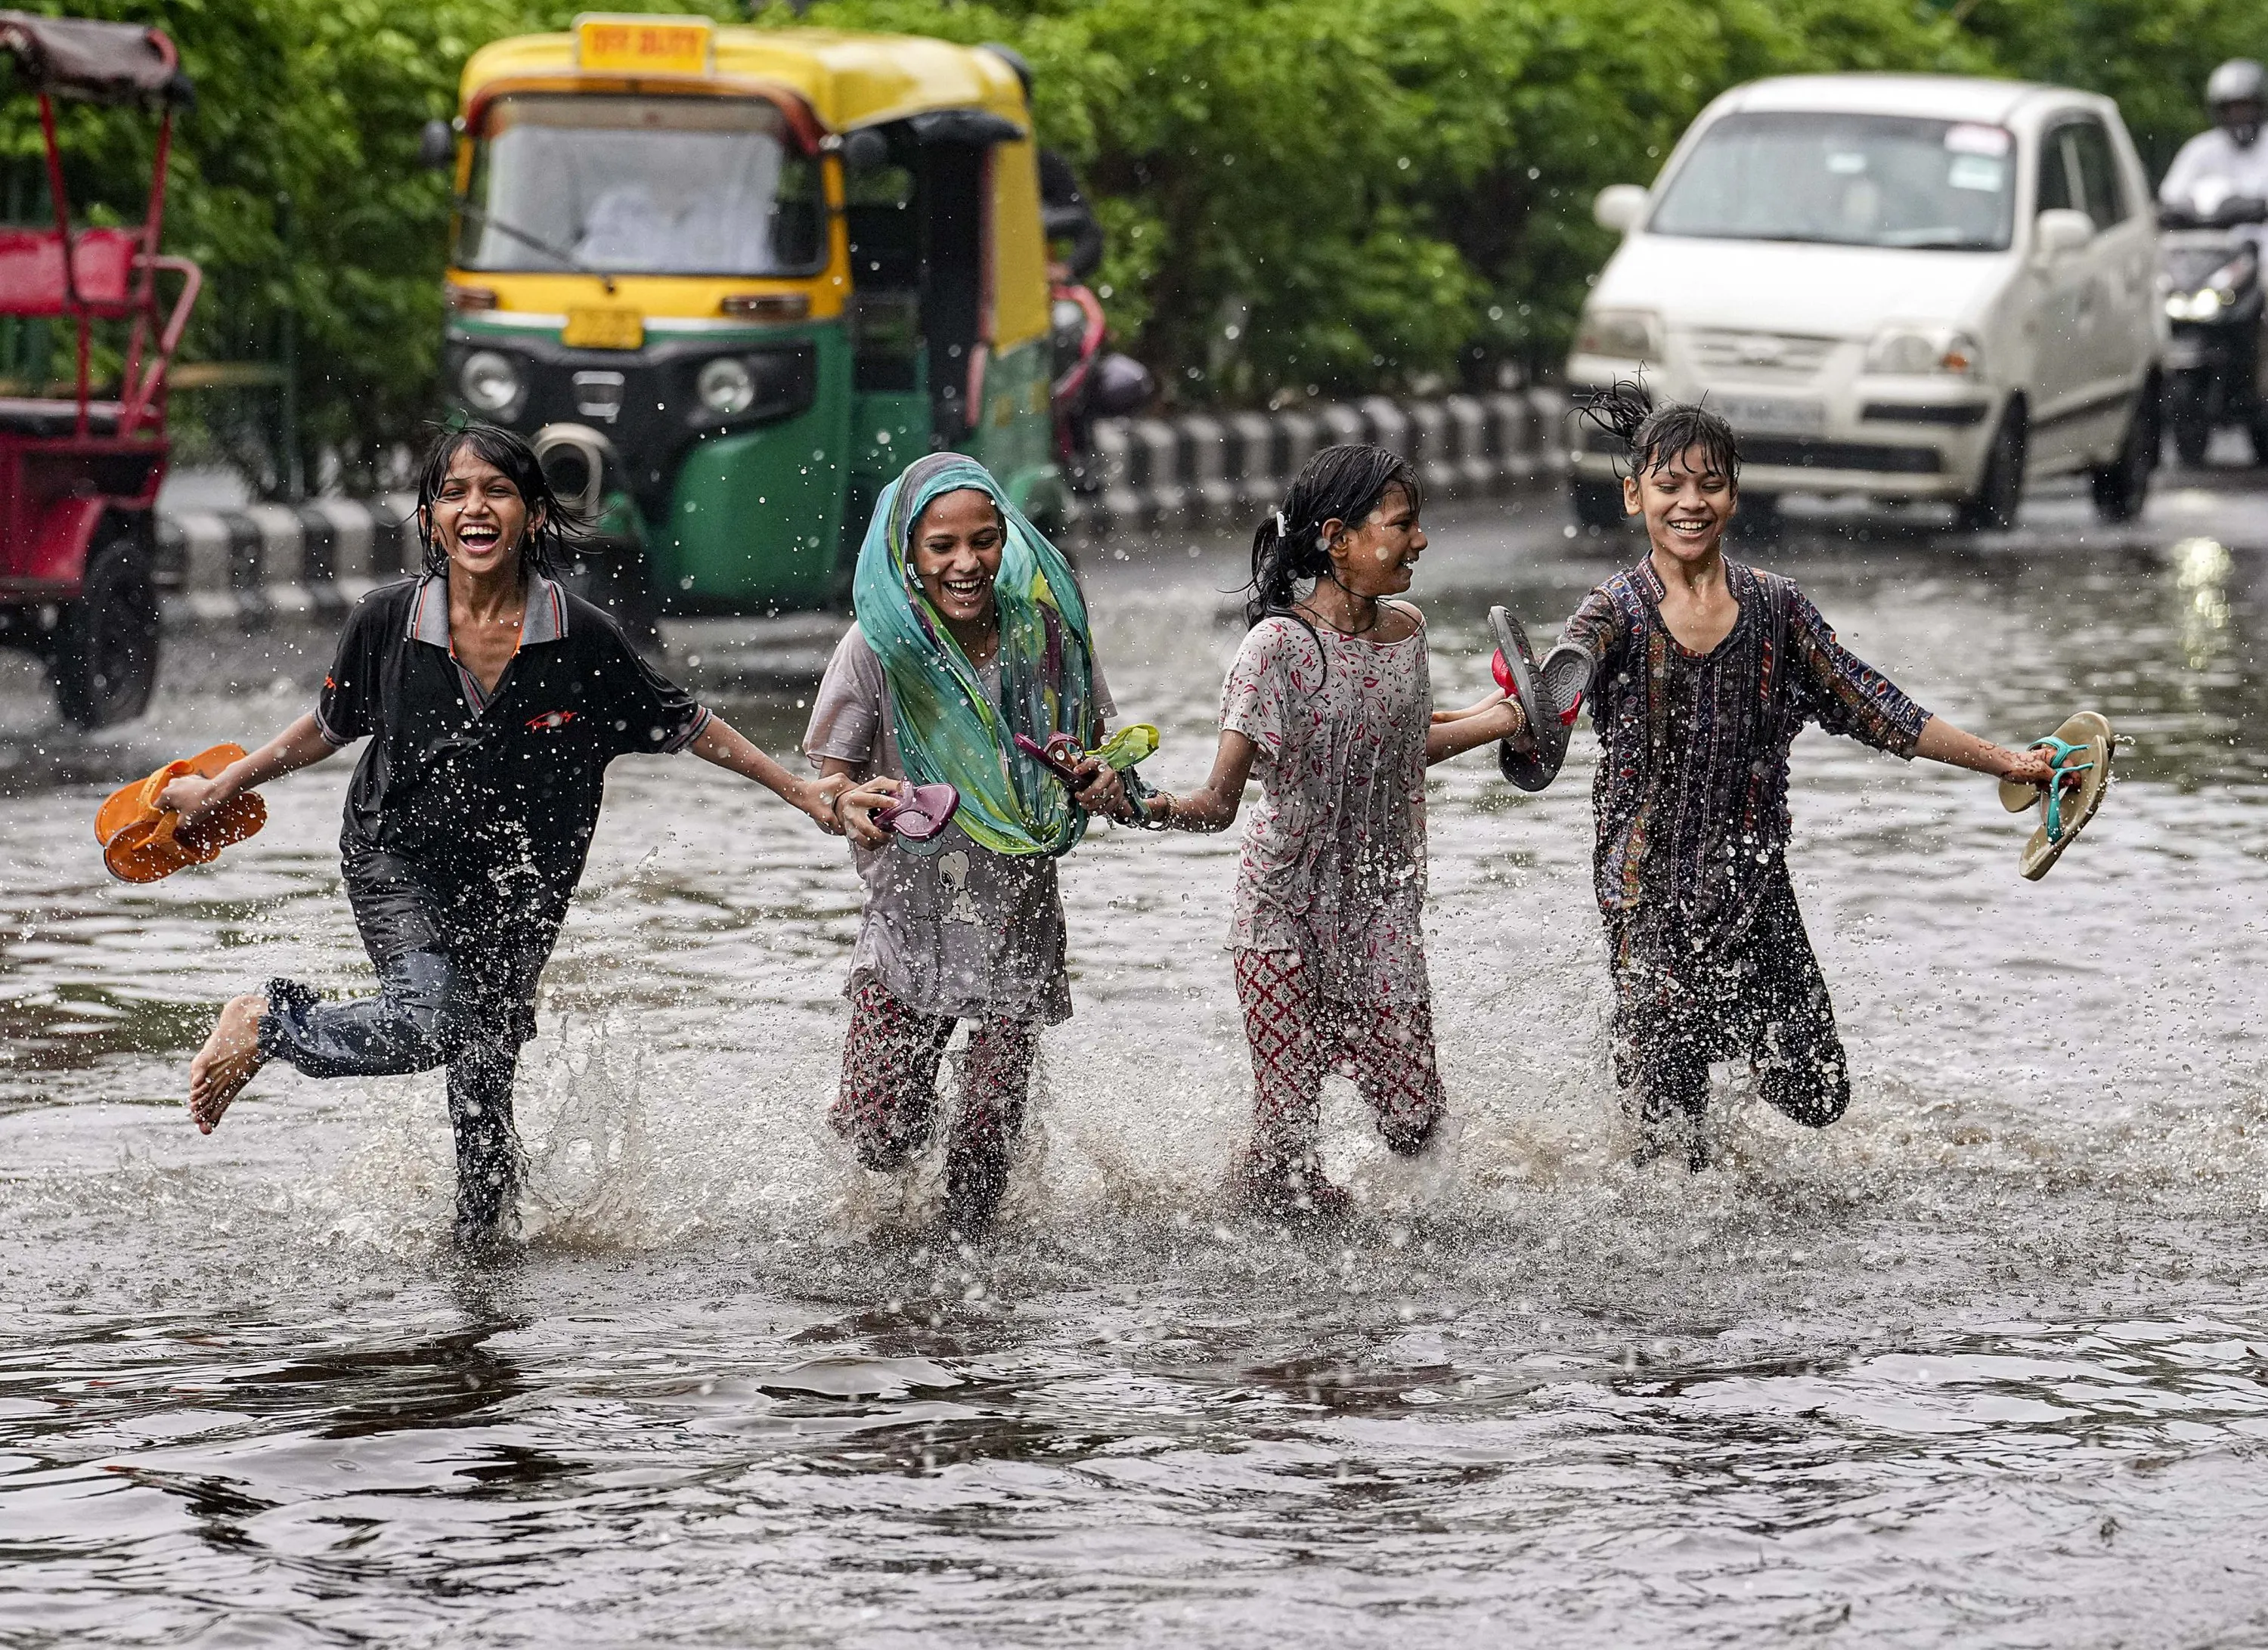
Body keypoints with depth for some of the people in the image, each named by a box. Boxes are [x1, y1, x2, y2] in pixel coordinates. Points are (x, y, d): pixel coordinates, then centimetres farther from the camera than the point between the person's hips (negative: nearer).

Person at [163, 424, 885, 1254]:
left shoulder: (581, 638, -14)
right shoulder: (387, 620, -12)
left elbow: (682, 724, -1)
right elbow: (331, 726, 6)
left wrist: (799, 790, 0)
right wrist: (218, 789, 10)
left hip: (518, 884, 2)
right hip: (397, 862, -2)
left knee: (485, 1069, 7)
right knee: (426, 1021, -27)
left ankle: (486, 1232, 30)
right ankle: (265, 1023, -7)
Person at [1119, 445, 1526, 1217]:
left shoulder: (1404, 629, 6)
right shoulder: (1280, 645, -15)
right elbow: (1221, 800, -19)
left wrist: (1495, 719, 31)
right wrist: (1150, 806, -39)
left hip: (1381, 909, 5)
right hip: (1288, 912, -5)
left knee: (1415, 1121, 0)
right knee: (1288, 1135, -7)